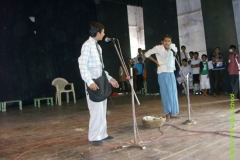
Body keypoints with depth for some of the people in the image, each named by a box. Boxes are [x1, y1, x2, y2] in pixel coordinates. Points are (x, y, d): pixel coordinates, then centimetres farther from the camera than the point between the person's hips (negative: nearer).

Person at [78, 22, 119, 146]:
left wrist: (109, 78, 15)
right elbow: (82, 65, -18)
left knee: (103, 110, 13)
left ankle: (102, 134, 24)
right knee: (97, 110, -6)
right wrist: (89, 82, -25)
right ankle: (94, 137, 7)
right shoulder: (87, 45, -11)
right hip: (93, 82, -9)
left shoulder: (97, 46, 14)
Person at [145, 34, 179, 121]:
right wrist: (155, 61, -6)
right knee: (166, 92, -6)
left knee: (173, 93, 8)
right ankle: (167, 113, 4)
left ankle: (173, 113, 19)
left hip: (171, 72, 5)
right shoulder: (158, 48, -12)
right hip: (162, 73, -5)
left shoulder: (173, 46, 1)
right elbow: (147, 54, -5)